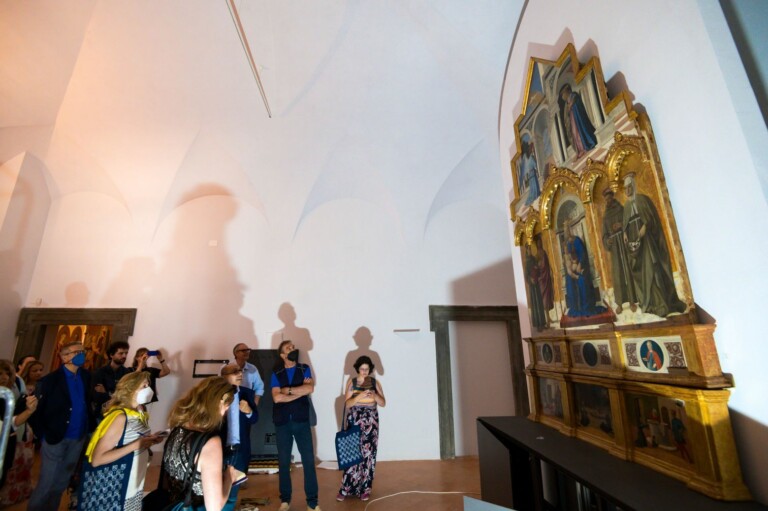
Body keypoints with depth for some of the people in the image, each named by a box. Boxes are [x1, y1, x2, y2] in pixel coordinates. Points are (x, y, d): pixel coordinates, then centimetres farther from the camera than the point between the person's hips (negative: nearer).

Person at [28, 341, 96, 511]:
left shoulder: (86, 376, 0)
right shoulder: (50, 380, -15)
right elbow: (34, 410, -12)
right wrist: (43, 434, -13)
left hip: (78, 438, 5)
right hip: (56, 439, -5)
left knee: (61, 483, 19)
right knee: (46, 484, 6)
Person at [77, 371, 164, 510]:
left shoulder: (138, 415, 1)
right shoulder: (120, 417, -24)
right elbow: (96, 459, -25)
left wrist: (148, 441, -6)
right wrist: (136, 445, -29)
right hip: (112, 492, -7)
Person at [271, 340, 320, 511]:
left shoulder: (304, 369, 4)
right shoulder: (276, 374, 2)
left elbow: (310, 389, -13)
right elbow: (276, 398, -12)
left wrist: (288, 390, -11)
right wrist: (300, 390, -14)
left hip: (301, 421, 0)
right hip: (282, 422, 0)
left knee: (309, 460, 1)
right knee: (283, 461, 11)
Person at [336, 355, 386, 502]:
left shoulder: (375, 382, 0)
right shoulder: (352, 382, -3)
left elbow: (383, 403, -2)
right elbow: (347, 404, -8)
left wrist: (375, 395, -22)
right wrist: (359, 396, -24)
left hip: (370, 422, 1)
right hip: (354, 421, -1)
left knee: (368, 454, 3)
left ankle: (365, 489, 18)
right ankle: (346, 488, 15)